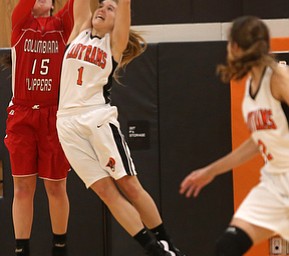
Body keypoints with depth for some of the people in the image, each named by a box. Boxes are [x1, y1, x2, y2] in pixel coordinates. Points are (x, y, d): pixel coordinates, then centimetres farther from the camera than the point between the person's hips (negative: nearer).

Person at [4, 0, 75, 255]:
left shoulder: (61, 25, 8)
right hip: (21, 115, 0)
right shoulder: (20, 23, 7)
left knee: (56, 186, 5)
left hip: (53, 117, 0)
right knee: (22, 186, 0)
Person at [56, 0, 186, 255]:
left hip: (99, 118, -3)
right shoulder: (80, 31, 17)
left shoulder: (115, 42, 8)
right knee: (105, 190, -2)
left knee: (129, 185, -3)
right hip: (68, 123, 3)